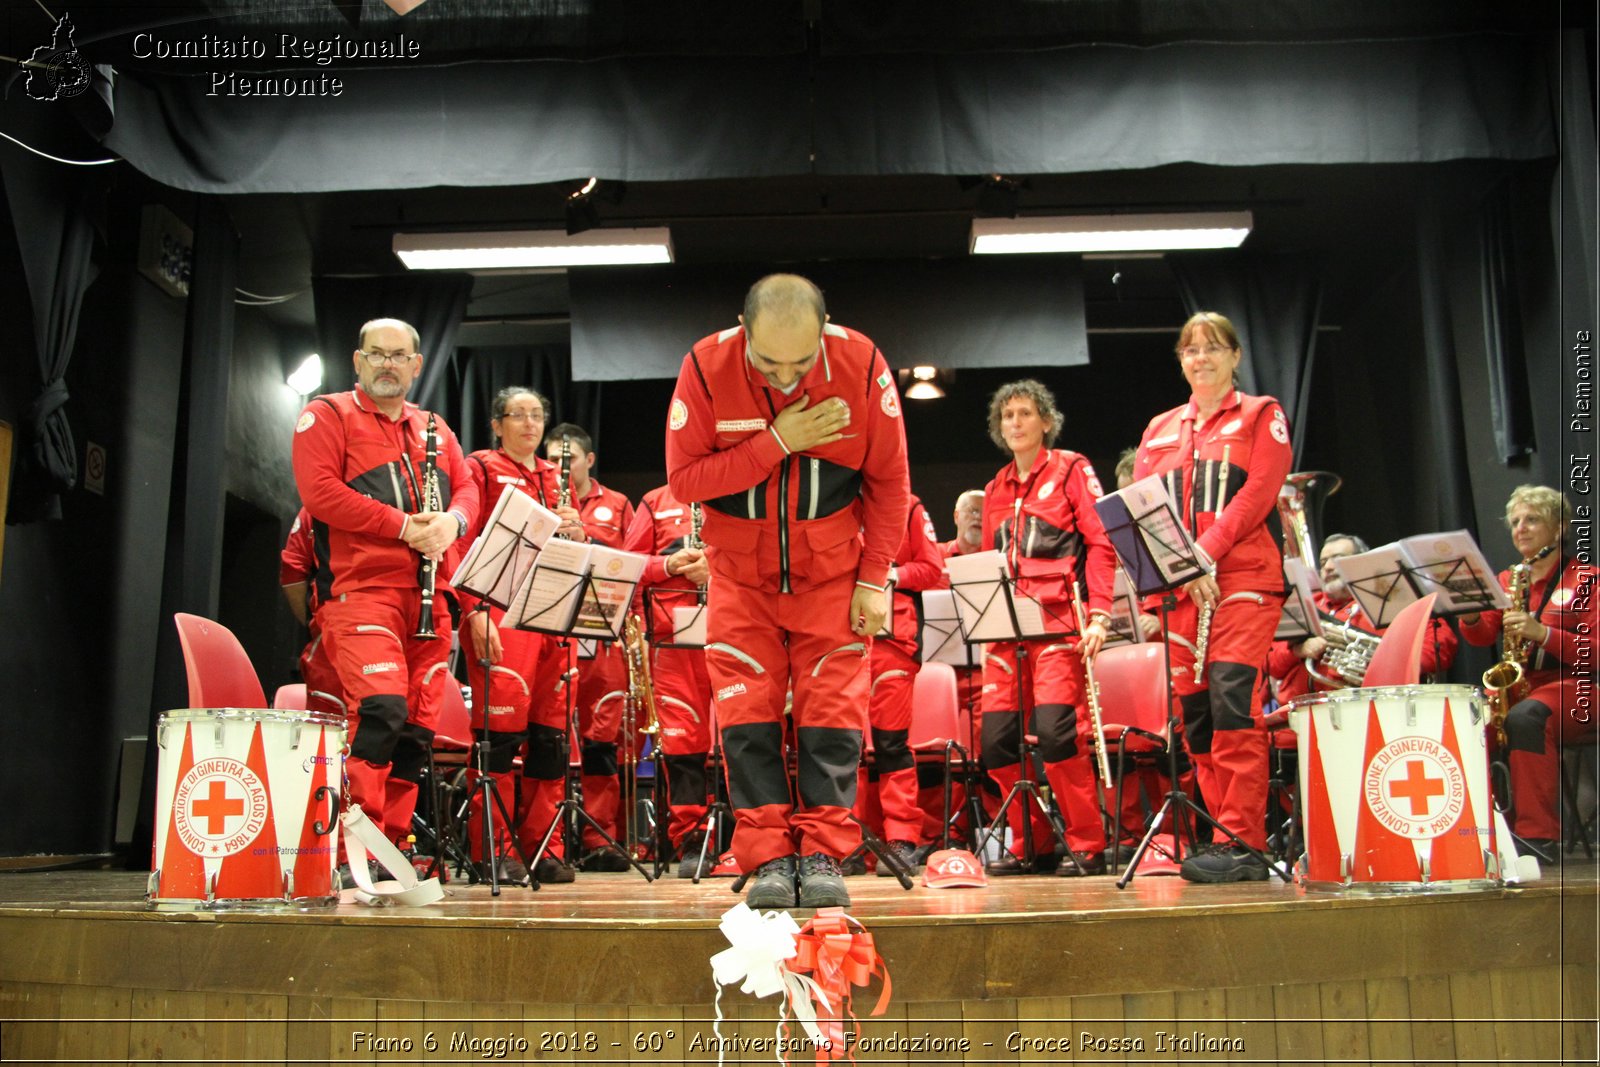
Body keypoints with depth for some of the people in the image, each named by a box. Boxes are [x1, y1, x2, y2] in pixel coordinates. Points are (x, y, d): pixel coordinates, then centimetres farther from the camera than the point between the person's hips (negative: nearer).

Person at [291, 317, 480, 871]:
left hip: (429, 595, 6)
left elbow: (466, 488, 17)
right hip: (364, 589, -6)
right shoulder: (328, 416, 6)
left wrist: (450, 520, -7)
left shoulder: (434, 428, 24)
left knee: (419, 724, 2)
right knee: (382, 709, -22)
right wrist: (402, 525, -13)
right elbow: (319, 491, -8)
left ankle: (394, 845, 11)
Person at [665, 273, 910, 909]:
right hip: (741, 575, 1)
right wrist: (775, 444, -25)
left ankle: (823, 854, 3)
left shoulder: (861, 364, -14)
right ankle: (768, 857, 3)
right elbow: (683, 479, -16)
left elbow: (888, 481, -4)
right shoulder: (707, 366, -15)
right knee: (747, 714, -4)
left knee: (832, 712, -5)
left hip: (832, 573, 0)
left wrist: (874, 578, -7)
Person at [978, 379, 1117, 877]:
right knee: (996, 738, -2)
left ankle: (1087, 845, -3)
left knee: (1055, 728, -18)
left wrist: (1099, 615, -13)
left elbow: (1101, 544, -3)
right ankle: (1030, 843, 15)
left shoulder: (1071, 469, 5)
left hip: (1058, 619, -5)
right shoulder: (995, 489, 20)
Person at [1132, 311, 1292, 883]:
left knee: (1232, 703, -16)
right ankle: (1224, 833, 10)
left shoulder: (1260, 416, 9)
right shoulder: (1160, 429, 20)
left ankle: (1243, 842, -13)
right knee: (1194, 714, 2)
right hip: (1178, 589, 5)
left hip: (1243, 579, -5)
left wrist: (1206, 552, -16)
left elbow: (1259, 491, -5)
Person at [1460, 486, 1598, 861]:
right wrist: (1470, 614, -17)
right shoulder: (1507, 580, 18)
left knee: (1525, 716, -37)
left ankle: (1539, 835, -36)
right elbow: (1482, 635, 5)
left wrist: (1543, 633, -21)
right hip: (1519, 686, 5)